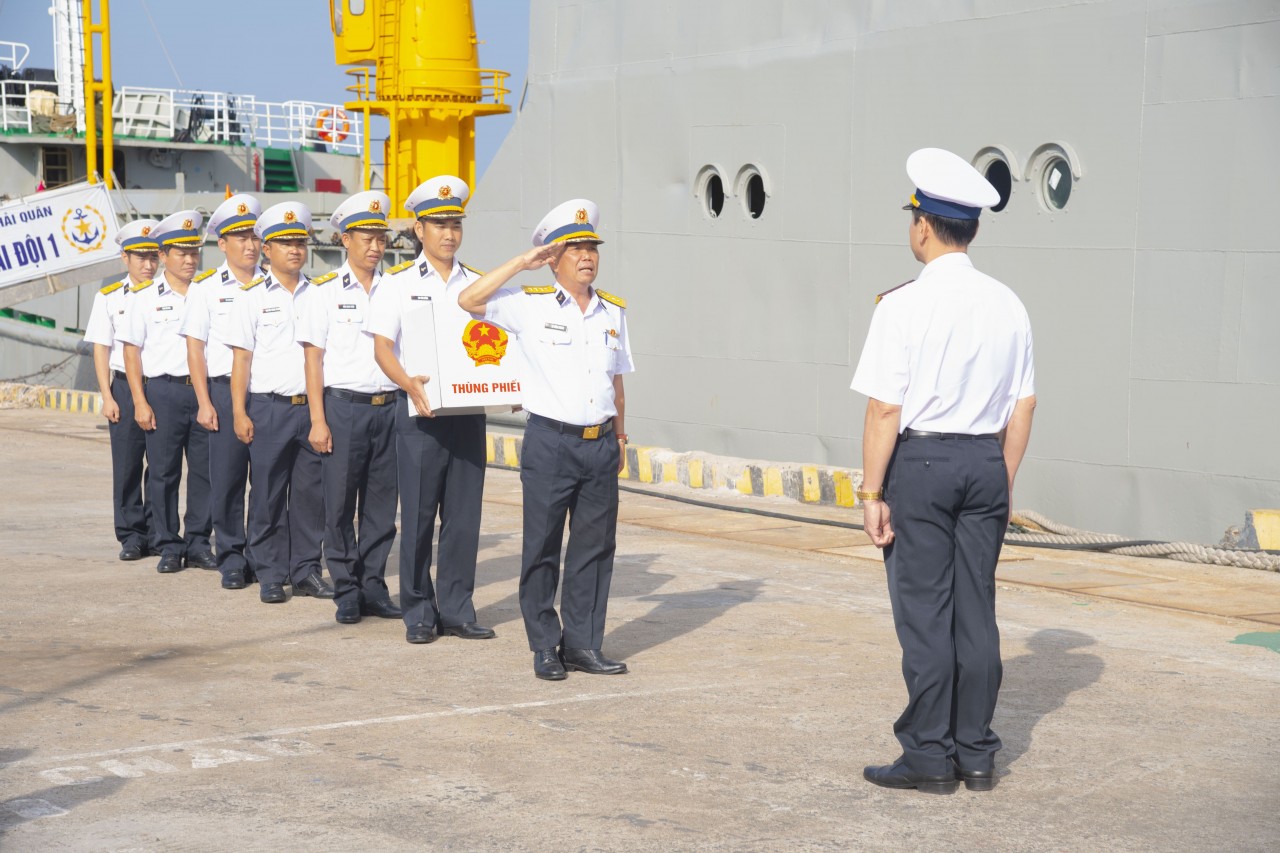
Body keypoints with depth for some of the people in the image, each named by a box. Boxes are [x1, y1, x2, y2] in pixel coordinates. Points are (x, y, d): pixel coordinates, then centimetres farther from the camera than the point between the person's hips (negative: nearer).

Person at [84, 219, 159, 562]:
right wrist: (108, 398, -2)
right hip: (125, 387, 0)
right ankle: (132, 536, 9)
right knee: (127, 466, 1)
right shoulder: (109, 297, 6)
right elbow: (101, 349, 5)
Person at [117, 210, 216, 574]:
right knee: (163, 472, 1)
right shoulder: (145, 296, 4)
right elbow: (131, 351, 3)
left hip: (204, 390, 2)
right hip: (164, 391, -2)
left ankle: (198, 542, 12)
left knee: (205, 470, 2)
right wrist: (140, 403, -4)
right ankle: (168, 547, 9)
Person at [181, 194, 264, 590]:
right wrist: (204, 403, -4)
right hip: (225, 390, -1)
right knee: (226, 479, -1)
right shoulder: (206, 287, 5)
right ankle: (232, 559, 6)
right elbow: (195, 347, 3)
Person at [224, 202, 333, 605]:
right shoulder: (252, 296, 3)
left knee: (312, 491, 3)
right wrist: (239, 413, -5)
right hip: (268, 408, -2)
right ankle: (270, 575, 9)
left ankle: (306, 571, 13)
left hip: (311, 406, 3)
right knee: (268, 494, 1)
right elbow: (241, 359, 1)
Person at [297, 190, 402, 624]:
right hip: (343, 406, -3)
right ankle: (346, 592, 9)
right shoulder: (324, 291, 2)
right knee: (340, 503, 0)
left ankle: (373, 587, 15)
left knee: (381, 503, 6)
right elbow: (313, 357, -1)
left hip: (388, 407, 3)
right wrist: (318, 421, -6)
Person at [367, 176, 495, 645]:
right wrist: (409, 383, -24)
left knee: (464, 515, 5)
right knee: (418, 515, 1)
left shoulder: (477, 284, 13)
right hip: (419, 413, -3)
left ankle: (457, 609, 14)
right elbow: (382, 347, -5)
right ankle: (418, 612, 11)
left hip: (468, 411, 3)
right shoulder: (397, 283, 3)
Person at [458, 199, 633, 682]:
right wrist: (522, 262, -10)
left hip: (600, 446, 4)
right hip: (550, 443, -4)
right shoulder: (531, 306, -1)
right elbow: (470, 300, -12)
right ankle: (544, 647, 10)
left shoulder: (613, 312, 13)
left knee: (594, 547, 6)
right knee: (542, 548, 2)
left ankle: (583, 645, 15)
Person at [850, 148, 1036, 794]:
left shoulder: (904, 305, -12)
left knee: (924, 612, 1)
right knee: (976, 609, 10)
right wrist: (1003, 481, 17)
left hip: (921, 460, -5)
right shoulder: (1007, 305, 5)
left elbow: (885, 408, -13)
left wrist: (873, 491, -8)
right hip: (986, 462, 5)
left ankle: (929, 756, 5)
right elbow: (1022, 408, 8)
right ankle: (976, 755, 16)